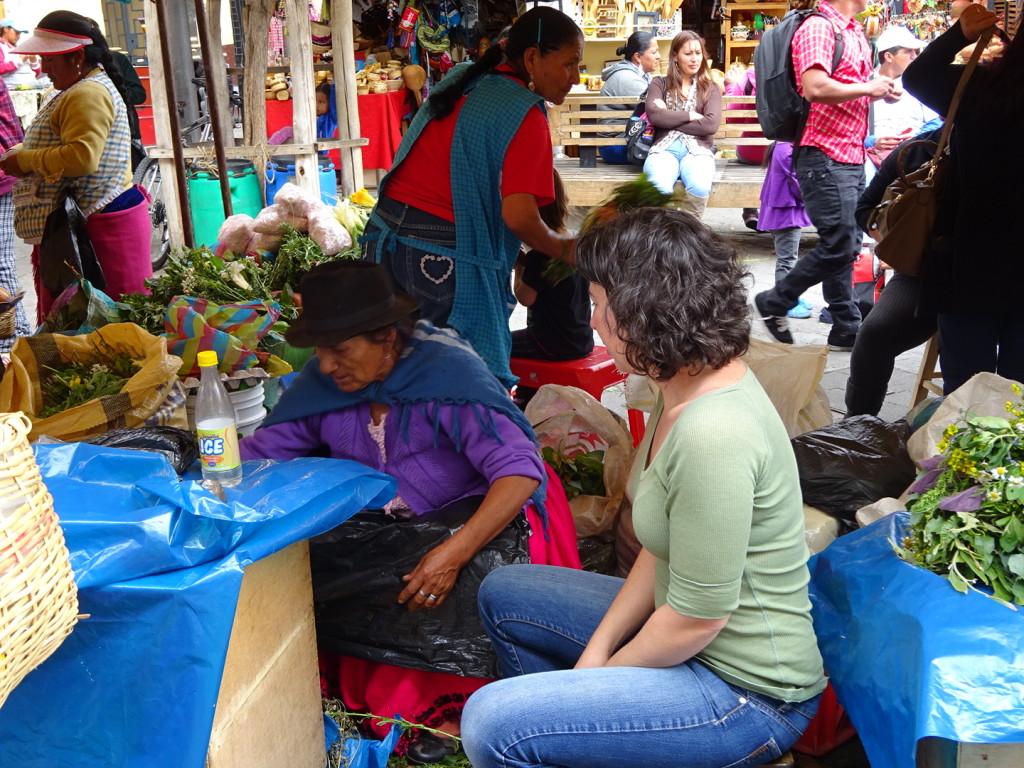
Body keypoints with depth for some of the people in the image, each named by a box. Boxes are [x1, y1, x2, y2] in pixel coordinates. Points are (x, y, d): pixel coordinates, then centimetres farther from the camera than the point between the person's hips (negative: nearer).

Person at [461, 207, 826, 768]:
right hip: (688, 631, 10)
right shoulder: (685, 392, 0)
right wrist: (597, 648, 1)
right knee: (501, 594, 18)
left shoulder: (713, 433, -31)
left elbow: (697, 618, -25)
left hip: (746, 693, -10)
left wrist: (606, 673, -8)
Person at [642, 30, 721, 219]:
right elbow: (654, 115, -2)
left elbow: (711, 124, 0)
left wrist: (669, 118, 0)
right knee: (660, 187, -37)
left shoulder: (710, 88, 19)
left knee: (700, 187, -35)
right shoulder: (659, 84, 18)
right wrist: (690, 115, 1)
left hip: (697, 149, 1)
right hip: (664, 148, -1)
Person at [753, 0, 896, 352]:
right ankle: (774, 302, 7)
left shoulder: (856, 33, 18)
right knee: (838, 244, -8)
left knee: (846, 245, 11)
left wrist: (881, 89, 11)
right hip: (824, 155, -9)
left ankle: (846, 327, 17)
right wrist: (867, 88, -14)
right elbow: (815, 87, -26)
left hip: (851, 157, 9)